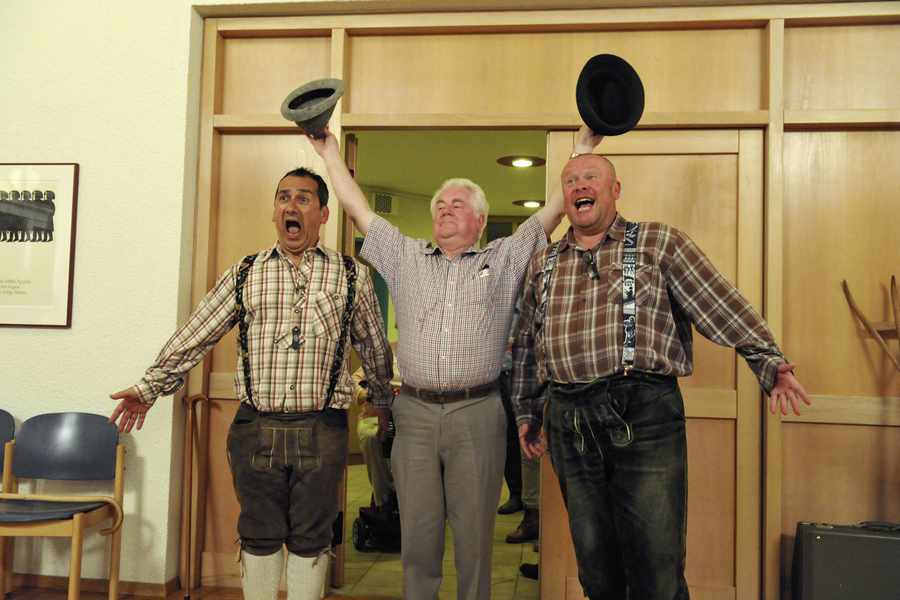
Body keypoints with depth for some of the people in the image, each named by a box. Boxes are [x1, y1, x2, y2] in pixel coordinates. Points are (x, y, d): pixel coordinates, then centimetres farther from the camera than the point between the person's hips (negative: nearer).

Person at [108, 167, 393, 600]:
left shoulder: (351, 275, 4)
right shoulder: (245, 274, 7)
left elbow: (373, 346, 15)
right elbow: (194, 335, 10)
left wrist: (384, 399, 23)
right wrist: (150, 387, 9)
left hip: (321, 431, -1)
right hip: (255, 428, 1)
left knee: (310, 539, 10)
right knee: (258, 536, 12)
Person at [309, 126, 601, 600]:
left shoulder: (504, 259, 9)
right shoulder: (405, 257, 13)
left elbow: (554, 209, 7)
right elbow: (357, 209, 15)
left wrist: (585, 148, 6)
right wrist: (329, 152, 16)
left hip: (477, 415, -1)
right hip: (414, 412, 2)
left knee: (474, 538, 7)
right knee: (417, 536, 9)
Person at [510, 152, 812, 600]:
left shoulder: (658, 243, 5)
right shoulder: (543, 265, 16)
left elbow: (723, 305, -2)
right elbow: (525, 345, 22)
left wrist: (770, 362, -11)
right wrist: (526, 411, 22)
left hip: (644, 414, -3)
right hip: (568, 423, 4)